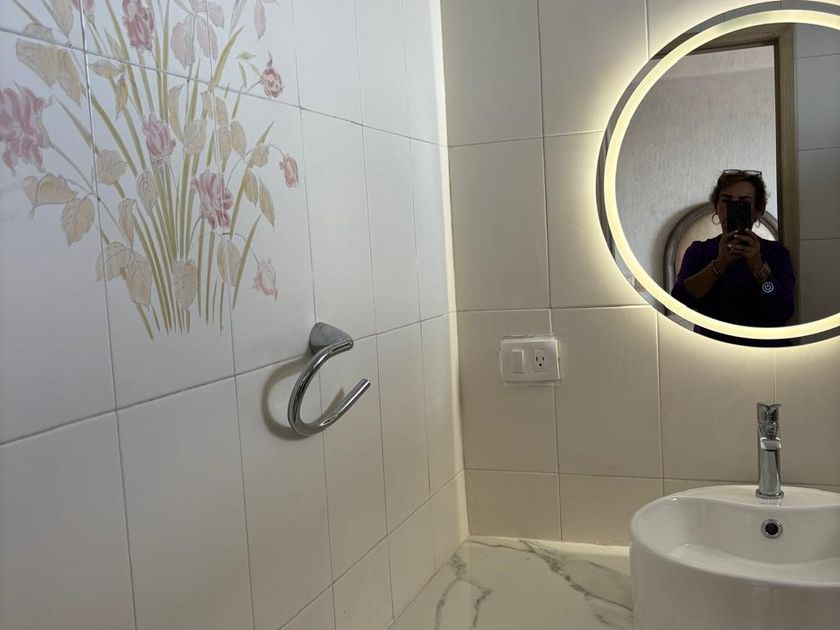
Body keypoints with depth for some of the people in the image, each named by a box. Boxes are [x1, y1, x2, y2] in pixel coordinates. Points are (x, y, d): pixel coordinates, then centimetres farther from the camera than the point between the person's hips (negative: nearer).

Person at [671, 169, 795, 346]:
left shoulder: (776, 252, 6)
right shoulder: (698, 251, 9)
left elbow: (783, 313, -7)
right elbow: (680, 301, -8)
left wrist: (758, 265, -20)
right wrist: (720, 264, -20)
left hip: (764, 346, 0)